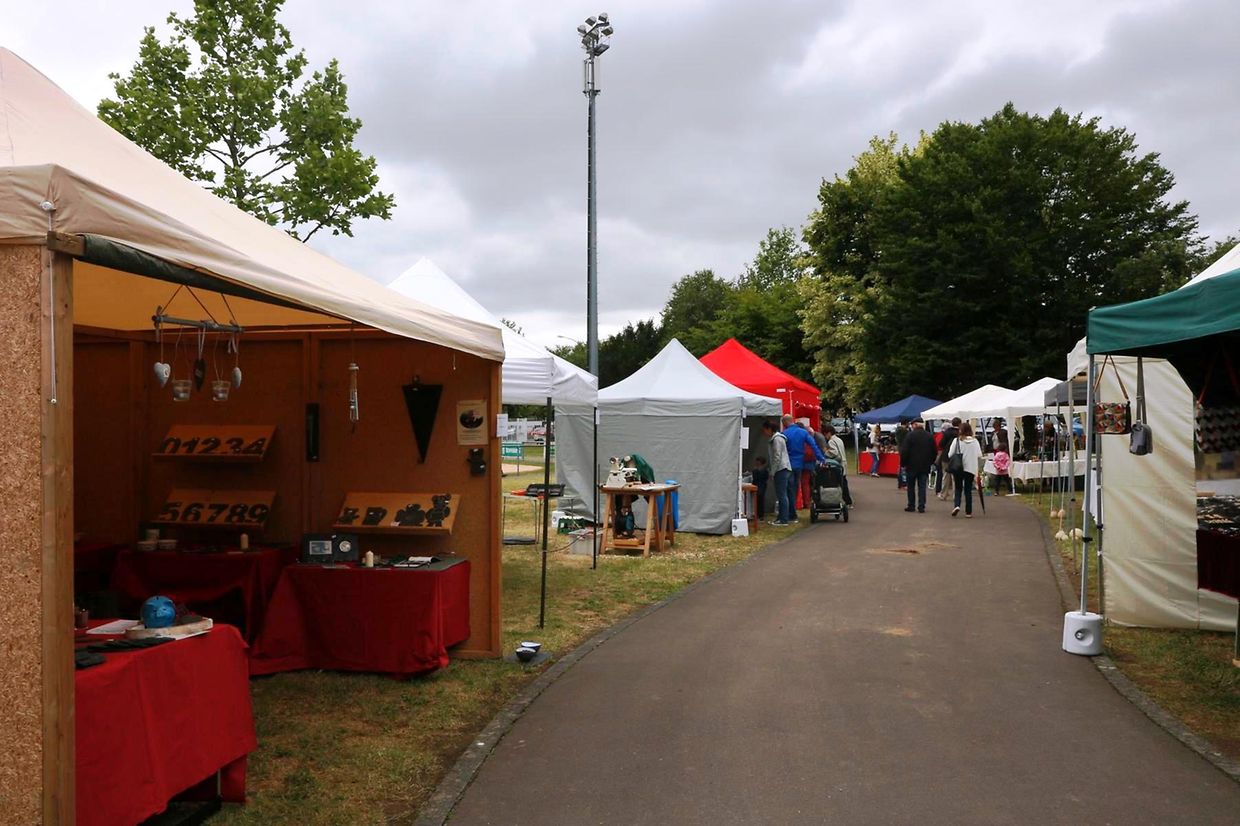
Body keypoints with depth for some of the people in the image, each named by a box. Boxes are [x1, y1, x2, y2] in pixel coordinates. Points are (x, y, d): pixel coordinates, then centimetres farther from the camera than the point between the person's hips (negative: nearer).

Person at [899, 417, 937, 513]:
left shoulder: (910, 435, -10)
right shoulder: (930, 436, 3)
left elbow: (904, 451, -13)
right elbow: (934, 452, 8)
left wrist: (903, 463, -3)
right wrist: (929, 462, 18)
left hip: (911, 466, -3)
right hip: (924, 466, 3)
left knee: (911, 487, 8)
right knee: (922, 487, 5)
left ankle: (911, 506, 11)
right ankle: (921, 507, 2)